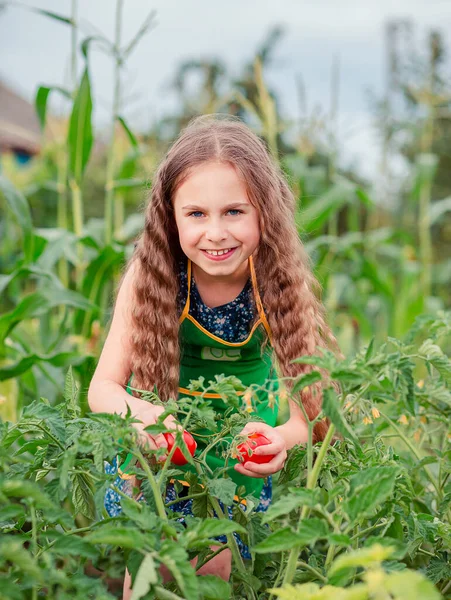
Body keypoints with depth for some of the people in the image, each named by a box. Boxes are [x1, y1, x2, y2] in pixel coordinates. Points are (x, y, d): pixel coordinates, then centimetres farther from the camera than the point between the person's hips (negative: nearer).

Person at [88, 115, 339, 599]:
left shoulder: (280, 281, -24)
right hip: (162, 429, 0)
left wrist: (282, 438, -44)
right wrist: (139, 412, -43)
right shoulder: (150, 277, -25)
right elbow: (102, 387, -20)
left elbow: (311, 401, -21)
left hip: (246, 426, 0)